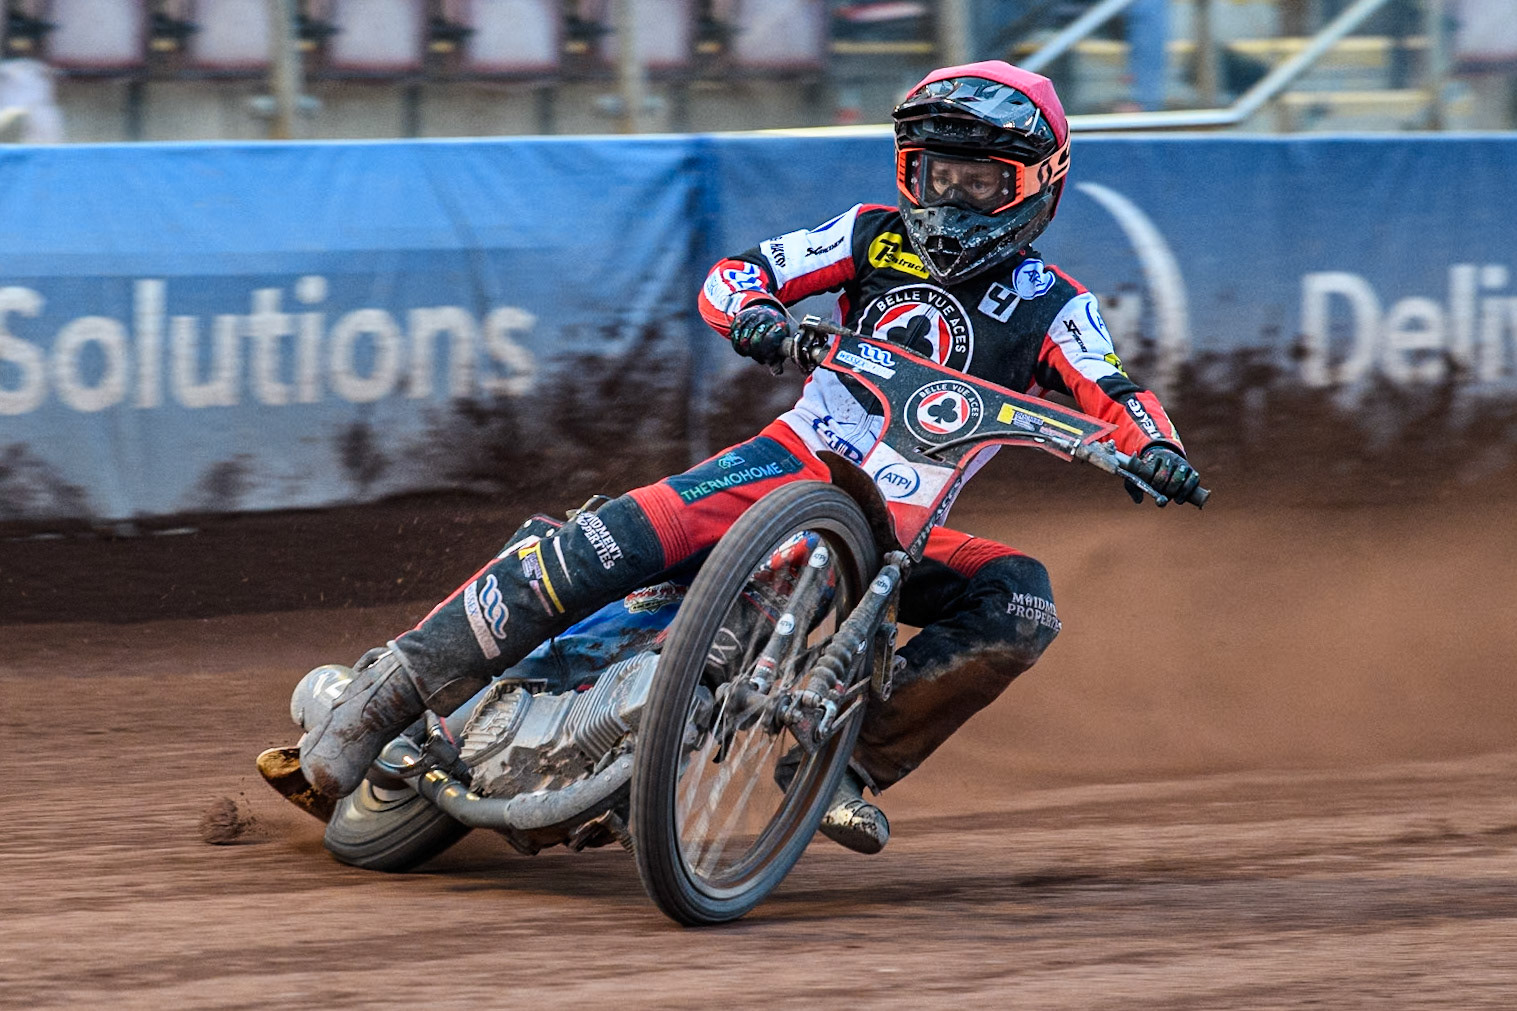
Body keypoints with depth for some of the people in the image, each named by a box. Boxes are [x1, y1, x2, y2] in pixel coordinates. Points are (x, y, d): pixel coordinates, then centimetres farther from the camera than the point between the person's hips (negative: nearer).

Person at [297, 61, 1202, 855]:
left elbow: (1115, 394, -10)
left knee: (1022, 607, -27)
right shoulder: (879, 236, 8)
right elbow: (736, 275, 1)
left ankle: (857, 757, -19)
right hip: (802, 457, -1)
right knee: (611, 544, -25)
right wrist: (752, 310, -23)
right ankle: (403, 683, -20)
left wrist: (1157, 450, -32)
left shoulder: (1051, 307, 5)